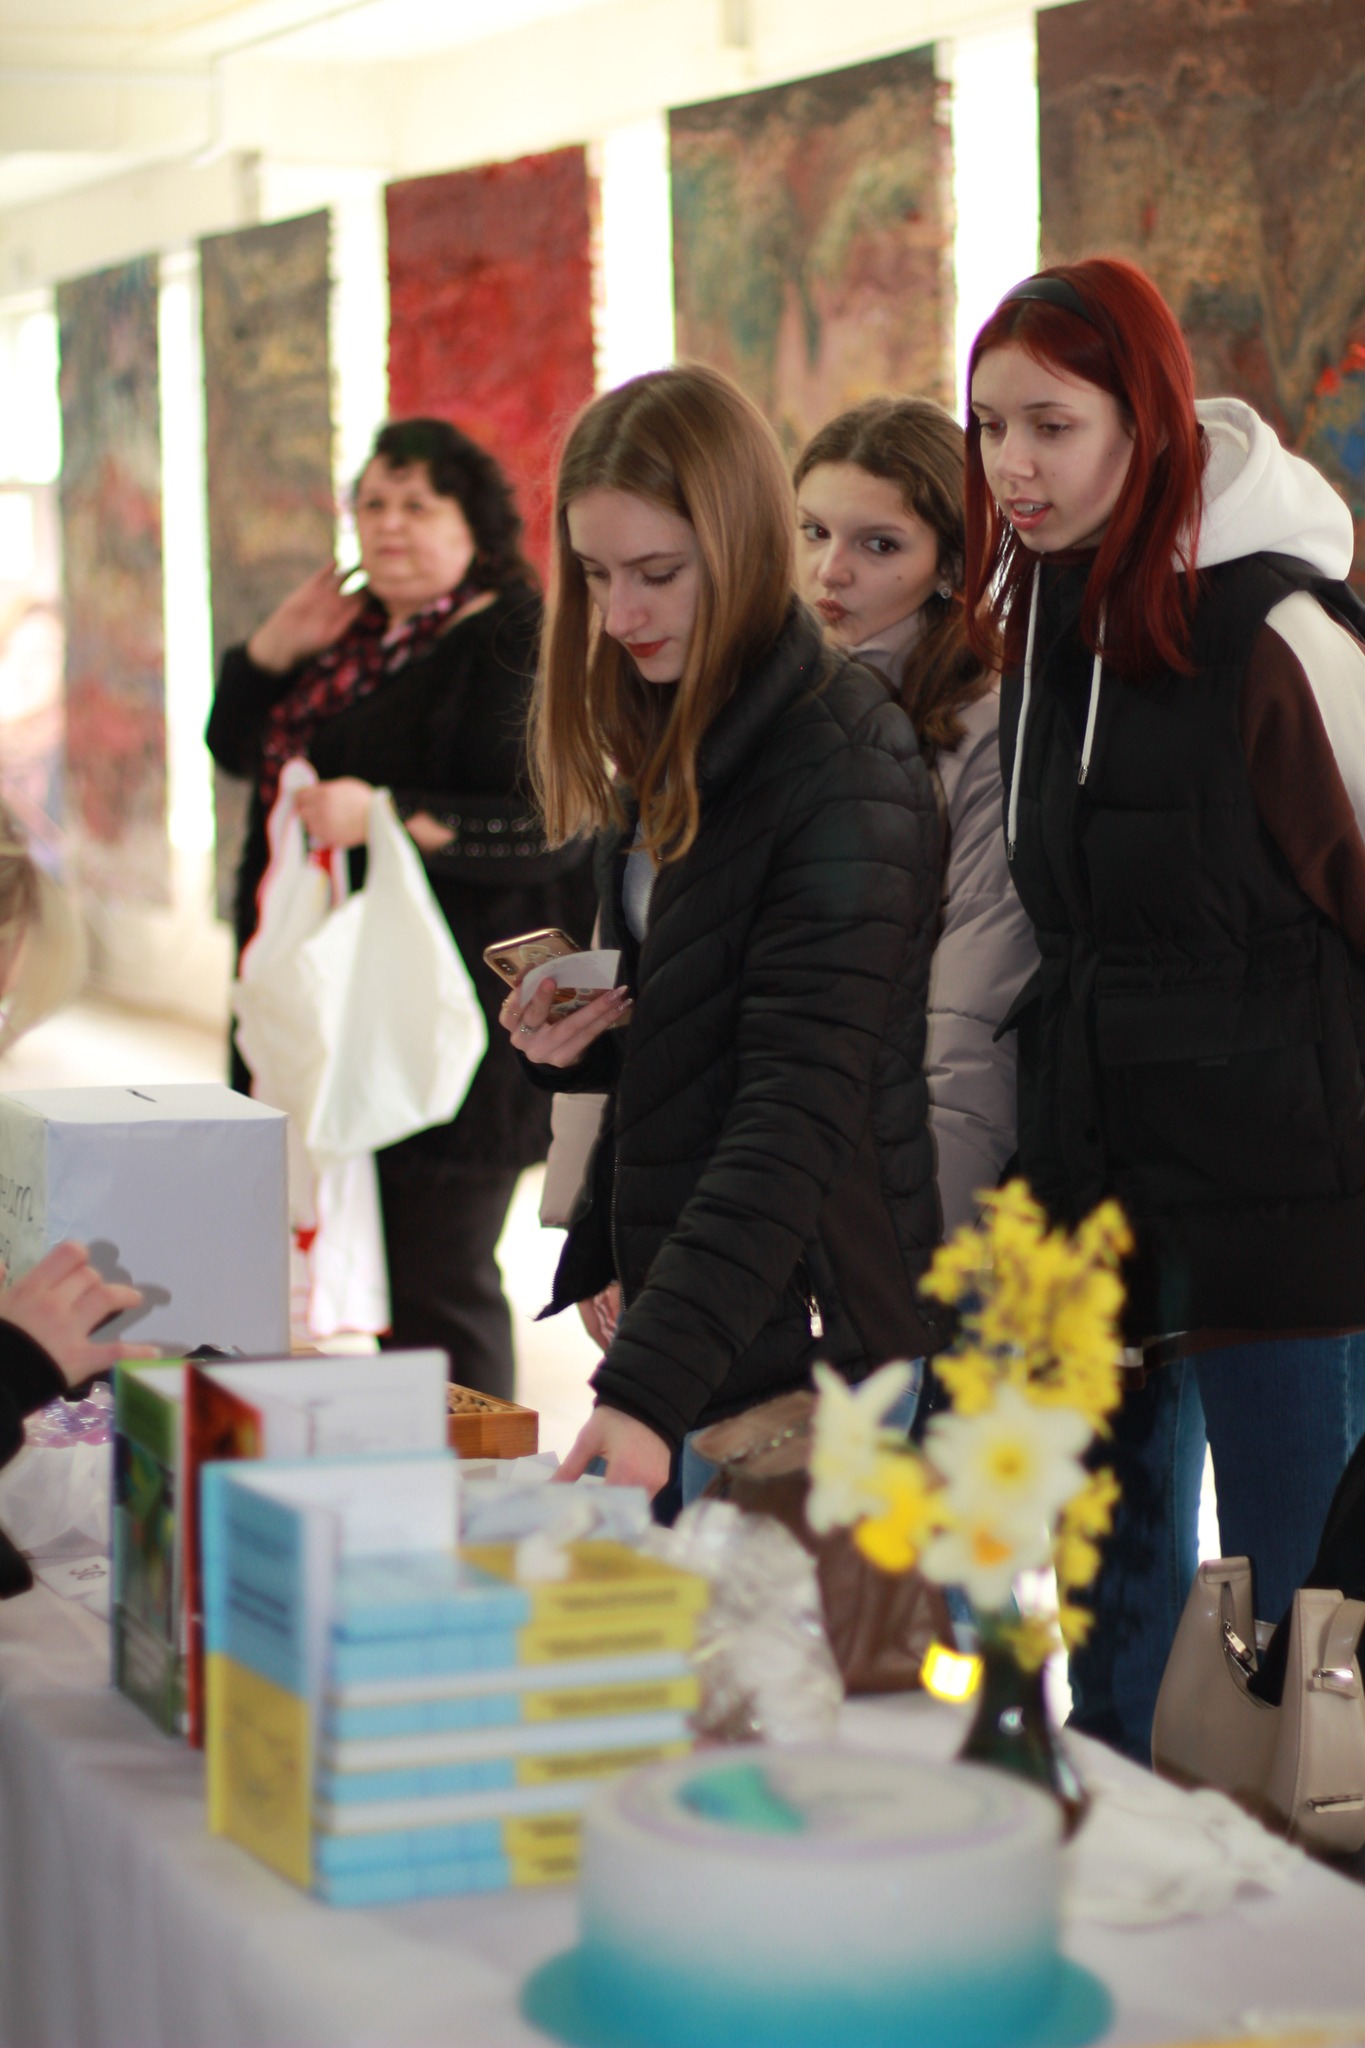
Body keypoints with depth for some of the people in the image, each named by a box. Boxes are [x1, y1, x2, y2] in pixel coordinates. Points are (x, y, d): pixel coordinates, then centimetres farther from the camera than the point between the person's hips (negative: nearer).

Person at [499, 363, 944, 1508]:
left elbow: (798, 1115, -25)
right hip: (675, 1306, 8)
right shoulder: (664, 750, 11)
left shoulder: (844, 775, -18)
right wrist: (567, 1046, -1)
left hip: (802, 1331, -8)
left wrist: (648, 1382, -33)